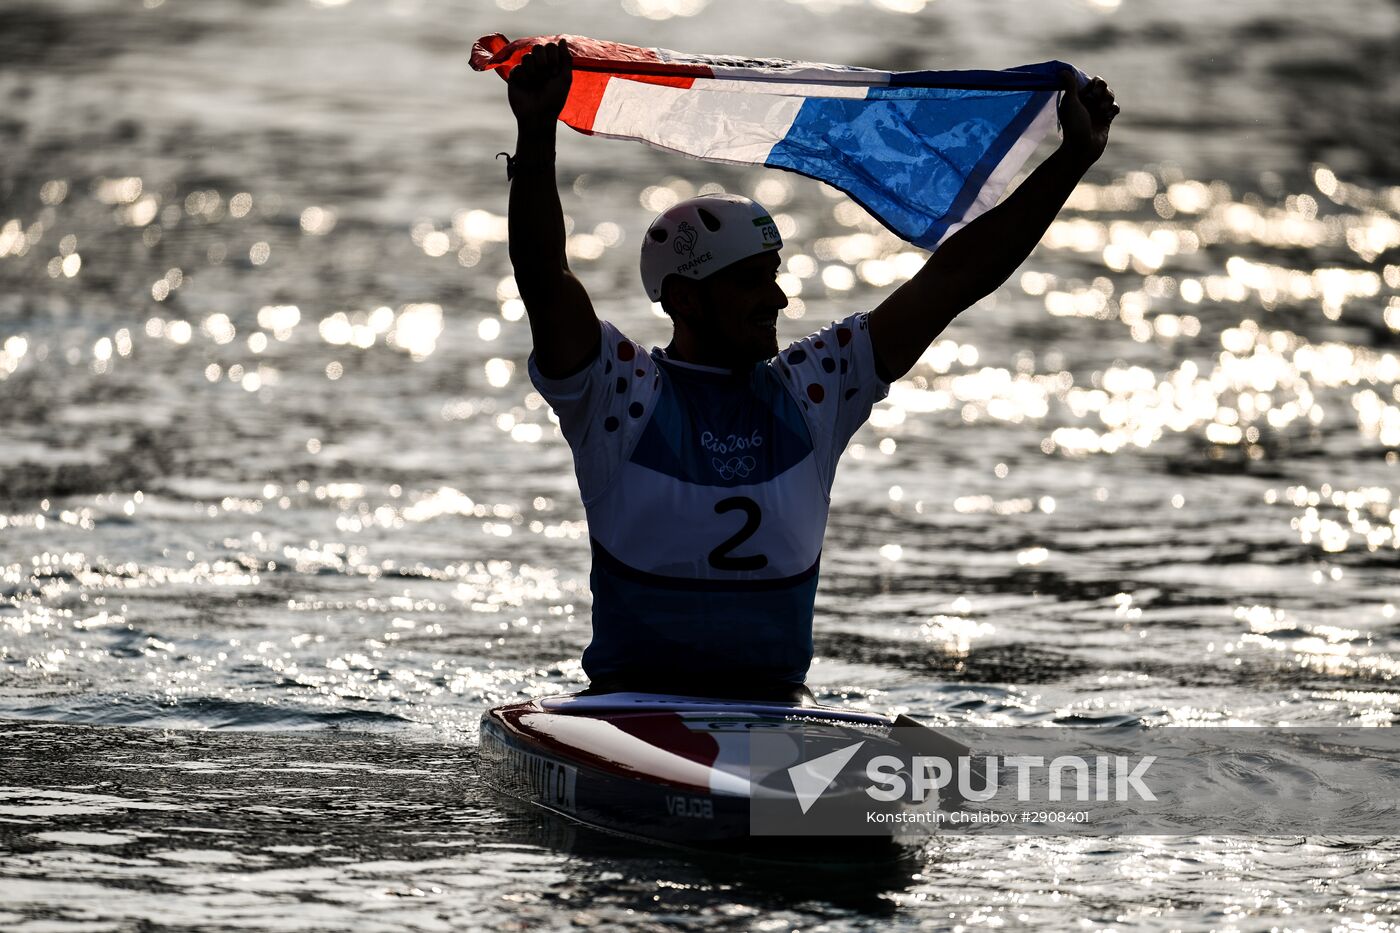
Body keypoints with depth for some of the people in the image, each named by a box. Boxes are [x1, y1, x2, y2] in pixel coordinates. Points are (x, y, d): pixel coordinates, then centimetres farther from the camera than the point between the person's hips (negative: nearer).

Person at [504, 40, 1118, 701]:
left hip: (778, 710, 4)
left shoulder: (812, 389, 11)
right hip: (636, 700, -4)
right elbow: (542, 280, -17)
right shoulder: (621, 391, 0)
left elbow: (951, 279, 11)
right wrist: (536, 138, -32)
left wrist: (1074, 158, 9)